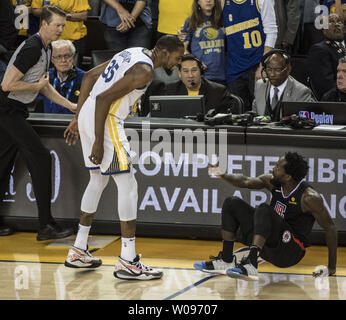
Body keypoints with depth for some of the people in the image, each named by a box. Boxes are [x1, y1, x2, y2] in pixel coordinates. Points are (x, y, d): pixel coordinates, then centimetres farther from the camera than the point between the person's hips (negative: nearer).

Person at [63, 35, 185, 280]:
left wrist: (78, 118, 20)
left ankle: (79, 251, 28)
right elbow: (104, 98, -24)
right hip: (104, 120, -10)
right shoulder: (144, 71, -17)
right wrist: (98, 142, -21)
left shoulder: (134, 53, 14)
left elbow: (90, 76, 18)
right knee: (128, 184, -6)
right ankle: (128, 262, -6)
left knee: (99, 180, 22)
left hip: (88, 115, 10)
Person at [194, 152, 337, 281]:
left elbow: (330, 228, -15)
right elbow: (246, 182, -5)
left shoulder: (309, 197, -19)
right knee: (232, 203, 3)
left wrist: (331, 267, -15)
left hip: (290, 252, -8)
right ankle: (226, 260, 0)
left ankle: (250, 265, -41)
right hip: (269, 246, 8)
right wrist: (223, 176, -26)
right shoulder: (272, 182, -1)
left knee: (264, 209, -30)